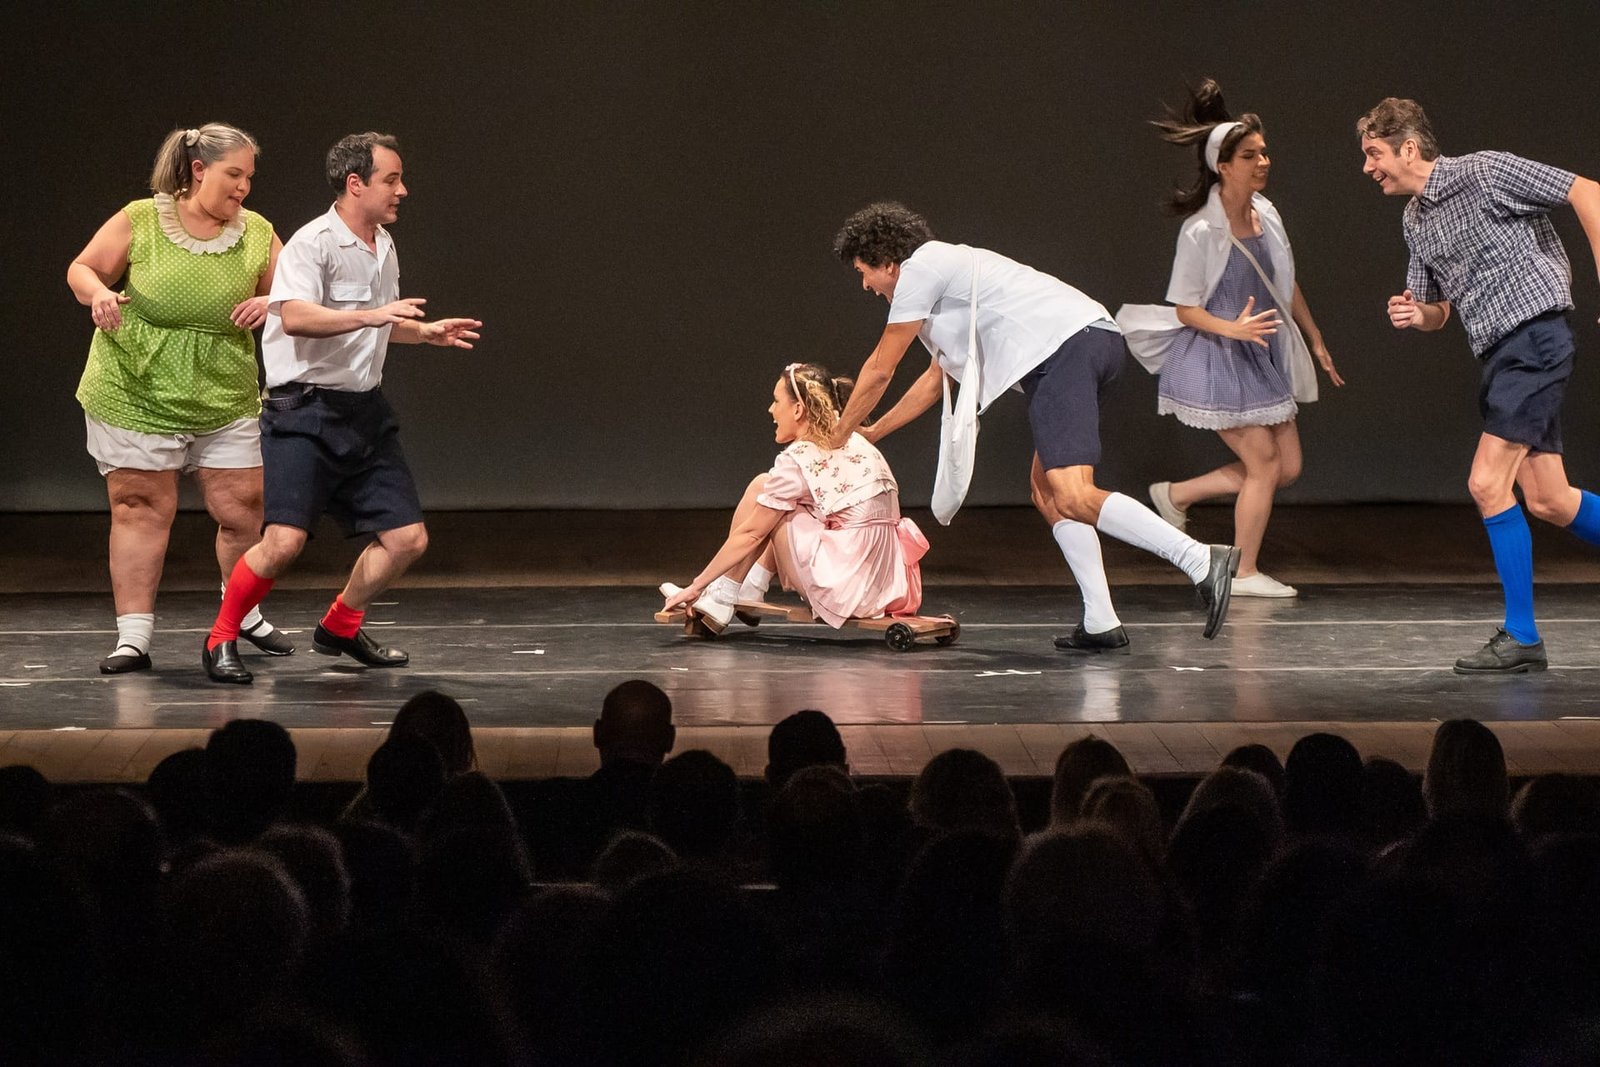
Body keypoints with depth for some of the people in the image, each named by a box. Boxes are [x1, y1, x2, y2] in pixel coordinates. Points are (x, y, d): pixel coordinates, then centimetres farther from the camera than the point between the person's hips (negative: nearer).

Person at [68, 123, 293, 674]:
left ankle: (244, 614, 28)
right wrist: (99, 293, -20)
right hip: (135, 395, -3)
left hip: (225, 400, 3)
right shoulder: (139, 221, -5)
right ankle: (133, 636, 4)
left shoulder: (258, 236, 2)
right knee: (141, 510, -2)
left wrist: (272, 306, -12)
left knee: (242, 510, 3)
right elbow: (81, 269, 2)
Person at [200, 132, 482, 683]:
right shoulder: (313, 242, -13)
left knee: (407, 537, 3)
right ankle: (220, 640, 2)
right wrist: (369, 315, -37)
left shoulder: (384, 245, 14)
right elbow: (295, 317, -30)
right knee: (284, 539, -18)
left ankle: (341, 627, 25)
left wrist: (426, 331, 17)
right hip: (305, 411, -8)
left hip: (364, 410, 8)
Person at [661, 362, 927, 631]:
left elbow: (750, 533, -3)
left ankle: (722, 599, 11)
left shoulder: (798, 461, -9)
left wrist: (697, 586, 7)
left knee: (761, 488, 6)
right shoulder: (854, 442, 14)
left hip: (844, 591, -8)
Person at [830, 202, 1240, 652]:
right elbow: (935, 378, 46)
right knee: (1046, 490, 15)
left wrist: (838, 435, 25)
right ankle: (1100, 623, 8)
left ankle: (1202, 561, -30)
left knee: (1072, 499, -19)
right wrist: (873, 432, 53)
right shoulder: (946, 267, 34)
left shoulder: (920, 268, 5)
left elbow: (880, 370, 11)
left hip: (1065, 348, -10)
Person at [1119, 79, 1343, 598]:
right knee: (1264, 462, -4)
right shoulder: (1201, 232, -20)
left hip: (1263, 359, 8)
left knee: (1287, 466, 8)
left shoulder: (1266, 214, 1)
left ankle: (1176, 494, 22)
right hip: (1217, 361, -8)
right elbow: (1184, 308, -15)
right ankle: (1245, 572, 12)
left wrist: (1316, 340, 19)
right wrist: (1234, 329, -30)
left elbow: (1286, 284, 15)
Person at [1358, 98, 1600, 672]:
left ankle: (1522, 637, -7)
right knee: (1547, 502, 8)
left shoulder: (1485, 172, -9)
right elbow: (1437, 311, 26)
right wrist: (1417, 315, 1)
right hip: (1499, 353, 9)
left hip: (1534, 336, -9)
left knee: (1487, 483, -14)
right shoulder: (1415, 220, 16)